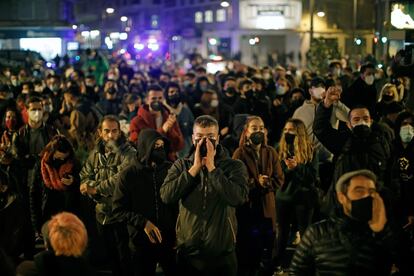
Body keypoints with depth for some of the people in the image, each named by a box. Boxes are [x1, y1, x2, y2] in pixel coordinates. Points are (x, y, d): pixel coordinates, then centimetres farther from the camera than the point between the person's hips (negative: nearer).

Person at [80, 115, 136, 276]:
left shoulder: (128, 153, -11)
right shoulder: (95, 154, 9)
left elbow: (121, 178, -26)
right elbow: (84, 177, 7)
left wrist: (97, 188, -19)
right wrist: (90, 186, -16)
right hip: (102, 214, 6)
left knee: (125, 259, 0)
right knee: (111, 257, 17)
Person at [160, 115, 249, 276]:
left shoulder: (235, 166, -1)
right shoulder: (181, 166, 5)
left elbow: (238, 197, -19)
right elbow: (166, 196, -11)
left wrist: (211, 167, -14)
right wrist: (195, 167, -12)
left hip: (223, 254, -1)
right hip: (187, 253, 1)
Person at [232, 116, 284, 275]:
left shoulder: (271, 153, 9)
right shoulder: (240, 153, -4)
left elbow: (279, 180, 5)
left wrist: (266, 183, -14)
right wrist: (255, 183, -16)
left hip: (267, 208, 4)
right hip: (247, 207, -4)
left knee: (267, 247, 7)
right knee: (247, 249, 1)